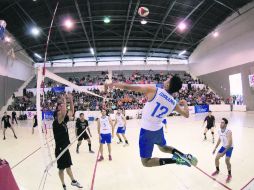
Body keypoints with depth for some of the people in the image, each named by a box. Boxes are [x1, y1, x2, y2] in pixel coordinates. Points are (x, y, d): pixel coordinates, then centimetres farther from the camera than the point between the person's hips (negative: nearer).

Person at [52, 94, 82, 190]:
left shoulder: (64, 120, 2)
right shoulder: (56, 122, -21)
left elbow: (72, 112, 6)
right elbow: (63, 113, -39)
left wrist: (71, 100, -4)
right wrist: (64, 101, -32)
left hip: (66, 147, 8)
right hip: (60, 148, -7)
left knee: (68, 165, 22)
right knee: (61, 168, 10)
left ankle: (73, 181, 37)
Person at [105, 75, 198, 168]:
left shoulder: (153, 90, -17)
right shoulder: (174, 103, -2)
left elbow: (128, 87, -17)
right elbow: (186, 114, 14)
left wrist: (113, 84, -2)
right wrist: (185, 103, 33)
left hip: (147, 131, -5)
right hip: (158, 130, 6)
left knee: (146, 162, 7)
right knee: (163, 147, 37)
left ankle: (176, 159, -8)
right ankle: (183, 156, 14)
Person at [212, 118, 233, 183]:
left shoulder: (228, 132, -33)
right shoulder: (219, 131, -10)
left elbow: (229, 144, -34)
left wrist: (223, 152, -36)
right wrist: (215, 148, 6)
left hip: (229, 147, -6)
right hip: (223, 147, 6)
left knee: (227, 161, -16)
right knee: (216, 158, 4)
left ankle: (229, 175, 9)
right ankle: (217, 170, 30)